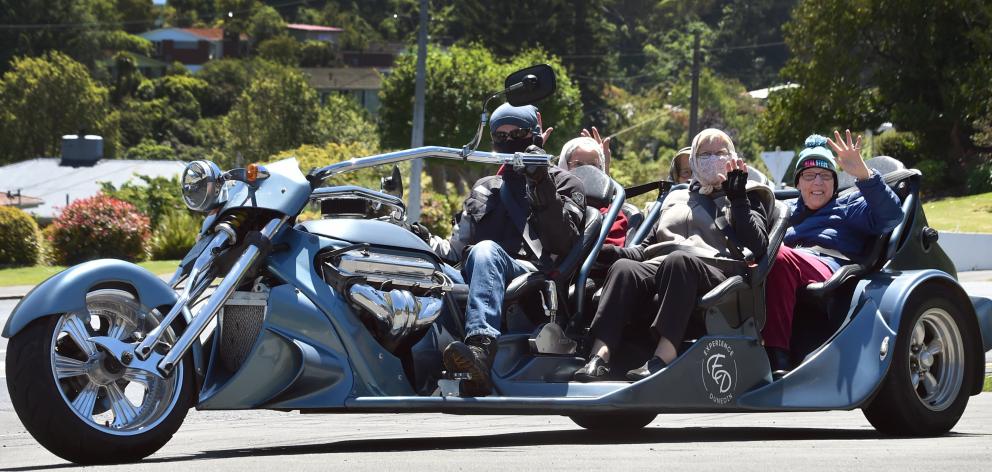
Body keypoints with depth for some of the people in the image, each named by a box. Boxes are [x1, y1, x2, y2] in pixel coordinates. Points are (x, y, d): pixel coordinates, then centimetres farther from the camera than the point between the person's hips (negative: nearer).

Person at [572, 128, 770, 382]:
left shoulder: (747, 197, 24)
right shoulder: (676, 198, 36)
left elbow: (758, 247, 6)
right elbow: (647, 247, 31)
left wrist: (738, 199, 0)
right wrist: (612, 252, 11)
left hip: (713, 271, -4)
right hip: (658, 269, 4)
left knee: (679, 260, -39)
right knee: (624, 268, -31)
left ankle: (663, 358, -53)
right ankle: (599, 357, -49)